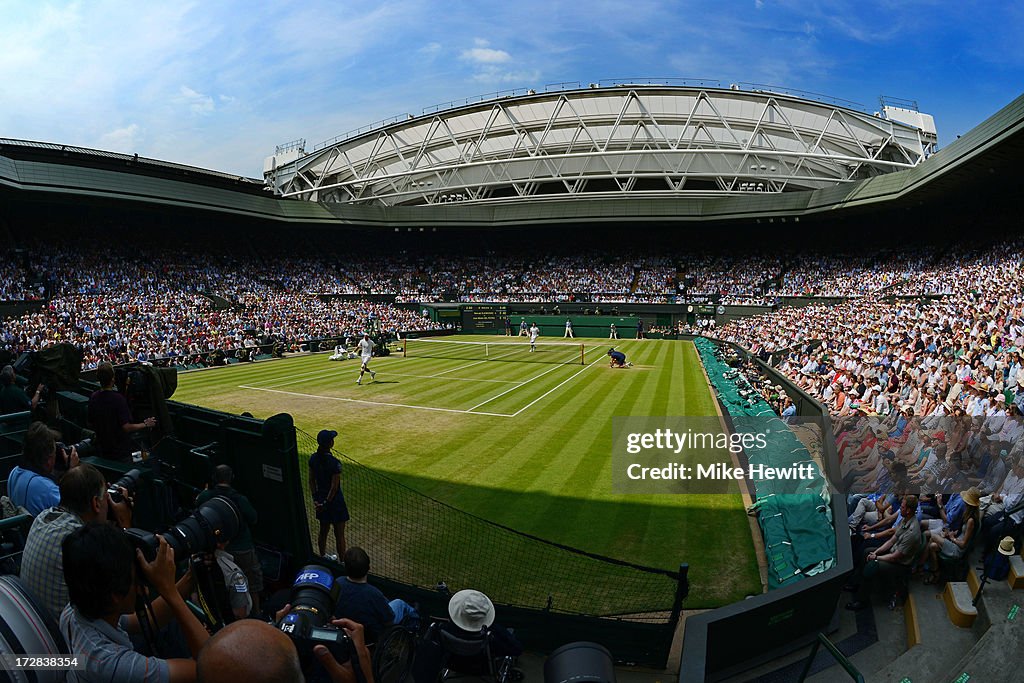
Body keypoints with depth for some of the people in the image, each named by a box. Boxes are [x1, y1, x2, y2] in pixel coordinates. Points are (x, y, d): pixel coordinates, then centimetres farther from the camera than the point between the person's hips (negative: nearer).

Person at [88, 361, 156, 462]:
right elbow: (127, 427, -26)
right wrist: (145, 424, -12)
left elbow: (91, 423, 9)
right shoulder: (118, 399, -24)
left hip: (102, 449, 7)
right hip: (121, 450, -7)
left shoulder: (93, 397, -4)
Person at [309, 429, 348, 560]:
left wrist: (315, 498, 7)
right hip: (334, 500, -6)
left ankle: (323, 557, 41)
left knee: (323, 531, 24)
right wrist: (326, 503, -11)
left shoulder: (313, 458, -5)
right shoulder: (334, 463, -25)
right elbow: (334, 487, -21)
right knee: (339, 535, 7)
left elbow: (311, 480, 2)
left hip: (321, 499, 6)